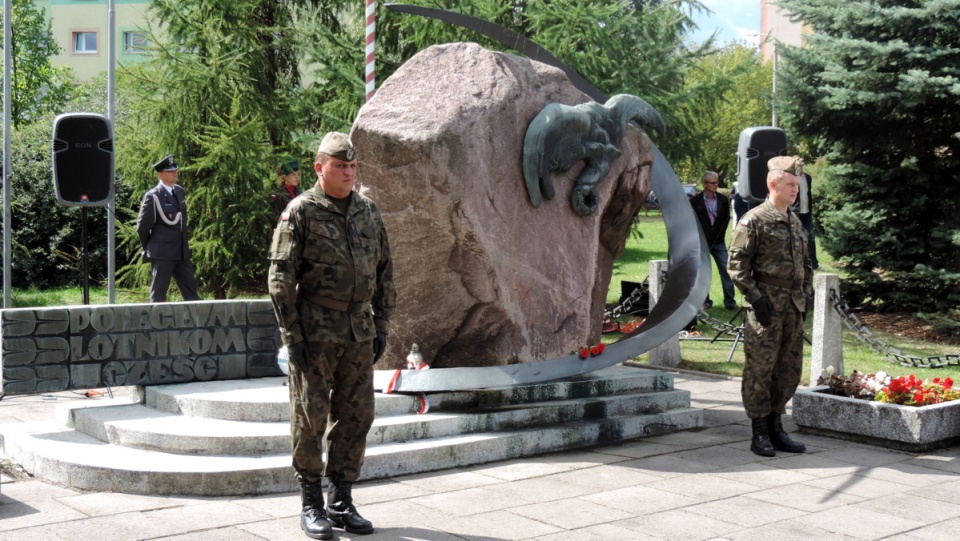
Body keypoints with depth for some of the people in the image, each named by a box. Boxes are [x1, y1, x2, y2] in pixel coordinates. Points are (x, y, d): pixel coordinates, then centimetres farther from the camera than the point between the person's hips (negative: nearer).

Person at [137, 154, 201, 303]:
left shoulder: (179, 191, 10)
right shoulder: (153, 196, -11)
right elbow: (142, 226, -7)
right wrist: (149, 248, 3)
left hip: (182, 252, 7)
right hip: (162, 254, -7)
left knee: (191, 291, 7)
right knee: (158, 295, 2)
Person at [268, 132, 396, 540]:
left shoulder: (369, 213, 11)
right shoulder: (300, 212, -6)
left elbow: (384, 273, 16)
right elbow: (281, 278, -8)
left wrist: (381, 326, 11)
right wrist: (292, 335, -12)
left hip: (360, 335, 5)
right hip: (315, 334, -5)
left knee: (356, 417, 8)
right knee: (310, 419, 2)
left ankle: (342, 502, 20)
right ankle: (311, 505, 14)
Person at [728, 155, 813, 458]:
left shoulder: (795, 222, 16)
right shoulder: (754, 221, -7)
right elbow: (737, 265, -11)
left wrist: (808, 293, 11)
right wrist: (755, 298, -16)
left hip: (795, 308, 7)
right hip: (767, 307, -7)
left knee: (789, 371, 10)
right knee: (760, 370, -2)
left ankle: (775, 428, 21)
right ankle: (760, 434, 6)